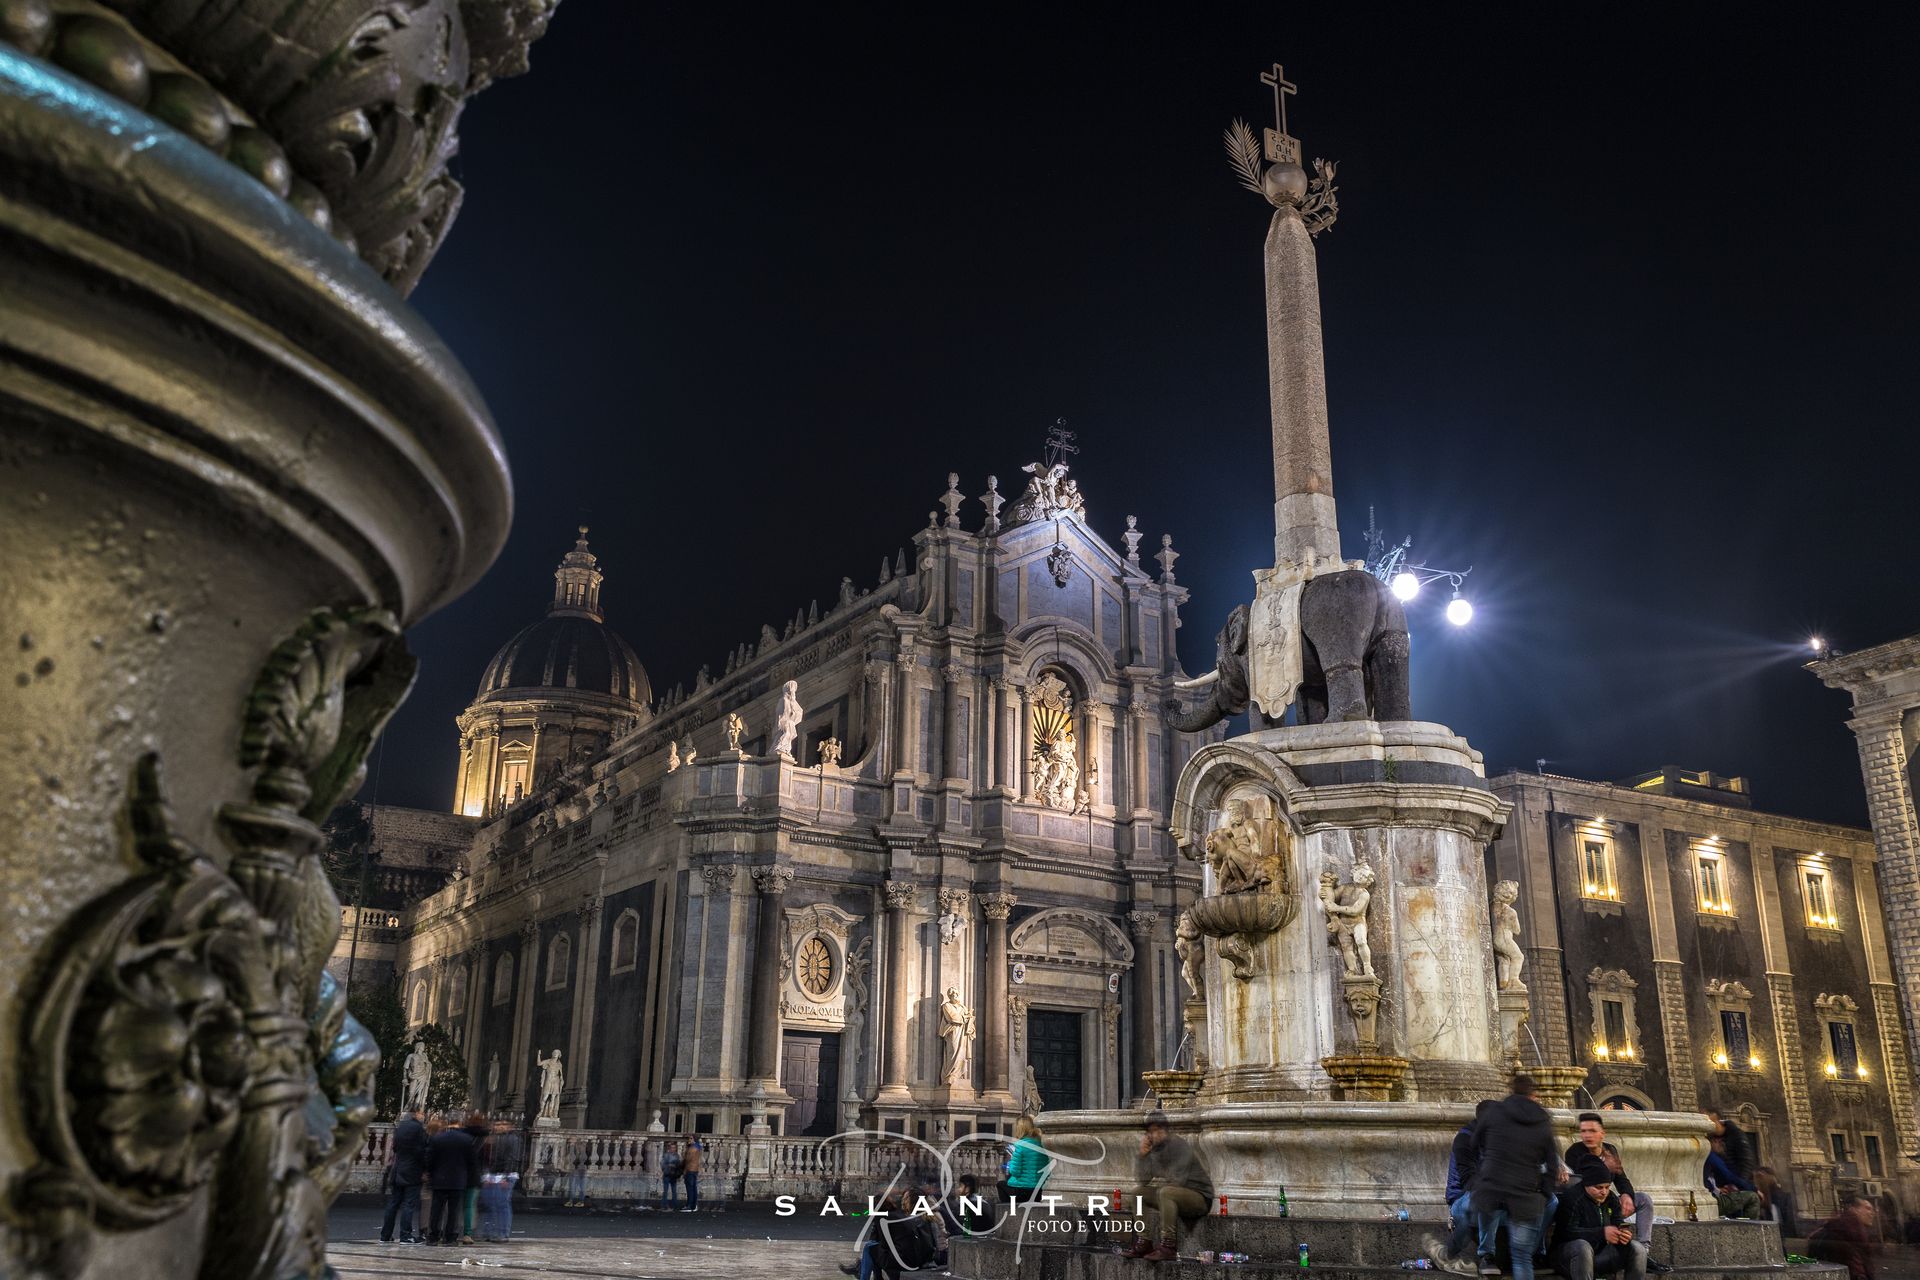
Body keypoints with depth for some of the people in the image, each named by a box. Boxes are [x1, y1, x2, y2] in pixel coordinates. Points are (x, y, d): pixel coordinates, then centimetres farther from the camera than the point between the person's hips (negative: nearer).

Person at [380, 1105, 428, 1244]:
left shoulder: (400, 1127, 8)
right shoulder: (419, 1128, -13)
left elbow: (395, 1148, 14)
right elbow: (422, 1151, -14)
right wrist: (425, 1169, -5)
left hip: (398, 1171, 7)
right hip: (412, 1172, -7)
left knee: (393, 1204, 12)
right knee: (409, 1204, -4)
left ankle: (385, 1235, 16)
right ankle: (406, 1235, -6)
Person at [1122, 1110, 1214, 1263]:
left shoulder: (1180, 1146, -16)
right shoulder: (1153, 1150, 6)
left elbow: (1177, 1181, -24)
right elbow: (1141, 1180, 0)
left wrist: (1158, 1183, -5)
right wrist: (1142, 1155, -12)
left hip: (1200, 1197, -8)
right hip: (1174, 1197, 8)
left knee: (1165, 1192, -34)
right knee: (1138, 1192, 3)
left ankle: (1168, 1246, -35)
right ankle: (1145, 1242, -4)